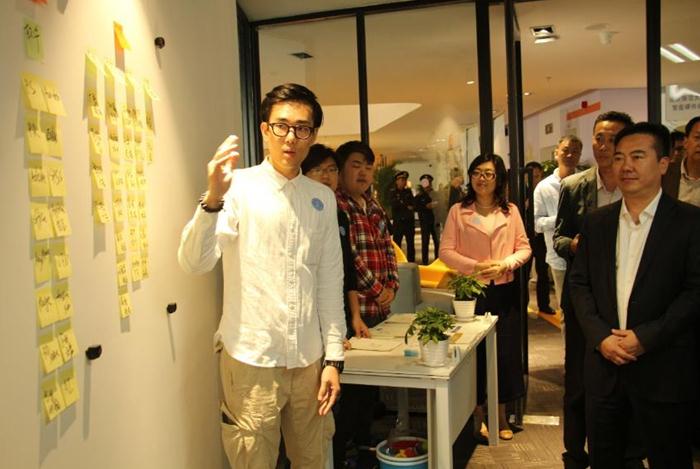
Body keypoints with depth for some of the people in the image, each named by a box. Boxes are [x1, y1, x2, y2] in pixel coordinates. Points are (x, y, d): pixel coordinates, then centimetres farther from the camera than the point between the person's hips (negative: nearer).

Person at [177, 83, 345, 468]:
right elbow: (194, 262, -18)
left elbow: (330, 282, 9)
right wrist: (212, 198, -34)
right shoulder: (240, 187, -7)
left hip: (309, 361, 4)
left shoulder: (323, 199, 6)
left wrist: (334, 358, 7)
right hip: (251, 361, -4)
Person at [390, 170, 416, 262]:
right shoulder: (392, 192, 3)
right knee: (397, 244, -7)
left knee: (411, 245, 6)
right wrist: (406, 206, -5)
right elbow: (394, 204, -11)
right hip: (398, 221, -4)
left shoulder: (408, 191, 15)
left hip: (410, 221, 4)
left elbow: (414, 205, 6)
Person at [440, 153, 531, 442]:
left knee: (506, 351, 6)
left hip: (504, 291, 2)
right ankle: (478, 417, 21)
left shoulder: (510, 212, 6)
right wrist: (475, 266, -17)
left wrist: (505, 263, -13)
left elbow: (524, 248, 6)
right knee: (474, 352, 4)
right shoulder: (458, 211, 1)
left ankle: (501, 416, 23)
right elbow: (446, 251, -3)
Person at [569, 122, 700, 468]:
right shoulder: (596, 222, 7)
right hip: (604, 363, 3)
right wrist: (601, 337, -8)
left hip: (663, 370, -3)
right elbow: (579, 283, 6)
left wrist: (645, 337, -16)